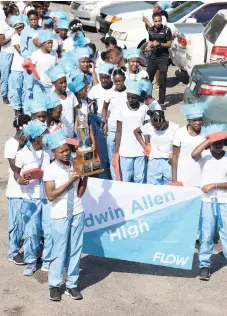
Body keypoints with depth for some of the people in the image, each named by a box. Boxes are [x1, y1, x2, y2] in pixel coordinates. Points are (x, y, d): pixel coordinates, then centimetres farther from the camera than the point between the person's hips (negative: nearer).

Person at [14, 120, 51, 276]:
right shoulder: (23, 154, -11)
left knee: (50, 230, 3)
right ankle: (31, 262, 19)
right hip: (31, 197, -2)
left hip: (48, 196, 2)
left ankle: (48, 260, 20)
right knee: (31, 231, 3)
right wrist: (19, 180, -18)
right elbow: (16, 171, 1)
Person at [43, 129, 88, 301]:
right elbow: (50, 195, -15)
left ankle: (72, 284, 15)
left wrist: (85, 176, -9)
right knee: (60, 250, 1)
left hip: (77, 213, 4)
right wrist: (69, 181, -17)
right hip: (60, 215, -4)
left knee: (75, 249, 6)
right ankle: (54, 285, 14)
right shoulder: (51, 170, -9)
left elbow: (80, 193, 3)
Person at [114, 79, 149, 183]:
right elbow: (118, 132, 2)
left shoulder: (144, 108, -1)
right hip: (125, 151, 0)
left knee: (140, 179, 5)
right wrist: (116, 152, 1)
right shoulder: (121, 109, -3)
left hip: (140, 151, 1)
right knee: (126, 179, 4)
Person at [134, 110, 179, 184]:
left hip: (169, 162, -1)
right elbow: (136, 131, 10)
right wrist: (144, 146, 4)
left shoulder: (174, 128, -10)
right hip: (154, 162, 1)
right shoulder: (149, 126, -8)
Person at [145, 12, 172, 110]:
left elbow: (169, 44, -5)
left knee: (162, 82, 0)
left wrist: (159, 44, -20)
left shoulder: (166, 30, -6)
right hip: (152, 58, 4)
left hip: (163, 59, -4)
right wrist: (148, 47, 0)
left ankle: (162, 103, 7)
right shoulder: (150, 30, 7)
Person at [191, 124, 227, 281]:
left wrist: (214, 185, -14)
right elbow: (194, 154, -25)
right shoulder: (204, 156, -1)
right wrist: (209, 139, -19)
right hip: (207, 201, -1)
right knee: (206, 235, 3)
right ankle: (205, 265, 11)